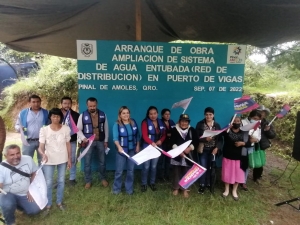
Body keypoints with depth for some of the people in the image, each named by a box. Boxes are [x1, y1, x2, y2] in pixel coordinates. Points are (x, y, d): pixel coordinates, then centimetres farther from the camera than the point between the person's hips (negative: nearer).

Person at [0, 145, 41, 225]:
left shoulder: (28, 159, -12)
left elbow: (34, 173, 3)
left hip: (25, 194, 3)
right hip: (9, 194, -3)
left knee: (35, 210, -9)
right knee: (7, 205, -34)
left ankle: (18, 205, 24)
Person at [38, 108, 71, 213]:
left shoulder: (66, 129, -8)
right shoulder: (44, 130, -11)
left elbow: (68, 144, 0)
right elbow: (41, 146, -12)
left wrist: (69, 159, 2)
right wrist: (43, 154, -34)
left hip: (62, 159, 1)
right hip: (49, 160, -1)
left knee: (61, 181, 14)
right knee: (48, 183, 7)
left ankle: (59, 202, 33)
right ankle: (48, 204, 27)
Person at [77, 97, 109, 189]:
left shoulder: (102, 114, 1)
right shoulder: (83, 115, -4)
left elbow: (106, 128, 7)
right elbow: (78, 129, 0)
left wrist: (106, 141, 4)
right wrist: (83, 138, -16)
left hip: (100, 141, 2)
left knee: (102, 161, 12)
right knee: (87, 162, 7)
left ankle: (103, 178, 32)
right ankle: (88, 181, 25)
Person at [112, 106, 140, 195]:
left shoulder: (133, 122, 2)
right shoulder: (117, 124, -9)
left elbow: (137, 135, 9)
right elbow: (115, 138, -18)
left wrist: (138, 146, 4)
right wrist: (119, 147, -34)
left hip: (132, 150, 4)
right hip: (122, 150, -3)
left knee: (131, 170, 12)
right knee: (119, 170, 3)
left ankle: (129, 188, 27)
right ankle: (116, 188, 23)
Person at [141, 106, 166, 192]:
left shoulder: (160, 122, 6)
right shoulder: (145, 122, -10)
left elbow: (164, 134, 9)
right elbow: (144, 136, -20)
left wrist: (160, 140, -12)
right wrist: (152, 143, -36)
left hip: (157, 147, 4)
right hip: (147, 147, -4)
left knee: (154, 166, 13)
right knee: (146, 166, 0)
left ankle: (152, 183, 28)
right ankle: (144, 183, 17)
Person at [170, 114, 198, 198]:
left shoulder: (192, 130, 4)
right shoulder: (174, 130, -1)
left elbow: (196, 141, 0)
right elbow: (172, 142, -7)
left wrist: (190, 148, -17)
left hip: (187, 155, 1)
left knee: (186, 172, 8)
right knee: (176, 172, 9)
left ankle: (185, 189, 24)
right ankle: (176, 188, 27)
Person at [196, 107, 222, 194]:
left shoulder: (217, 125, 3)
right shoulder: (200, 124, -5)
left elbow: (220, 138, 2)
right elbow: (196, 137, -8)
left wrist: (217, 148, -11)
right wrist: (205, 139, -23)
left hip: (213, 149, 2)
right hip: (203, 149, -2)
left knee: (210, 167, 10)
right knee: (203, 167, 1)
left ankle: (208, 183, 27)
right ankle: (202, 184, 17)